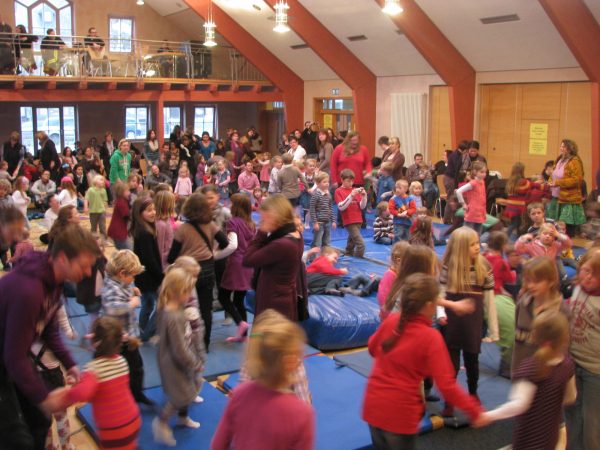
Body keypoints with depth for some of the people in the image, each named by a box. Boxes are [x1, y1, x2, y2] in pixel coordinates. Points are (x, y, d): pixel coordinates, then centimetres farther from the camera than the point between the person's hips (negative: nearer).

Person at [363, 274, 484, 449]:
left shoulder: (391, 321, -6)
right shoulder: (431, 337, -20)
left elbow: (373, 348, 13)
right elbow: (446, 386, -19)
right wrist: (474, 410, -10)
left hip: (373, 407, 5)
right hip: (400, 414, -4)